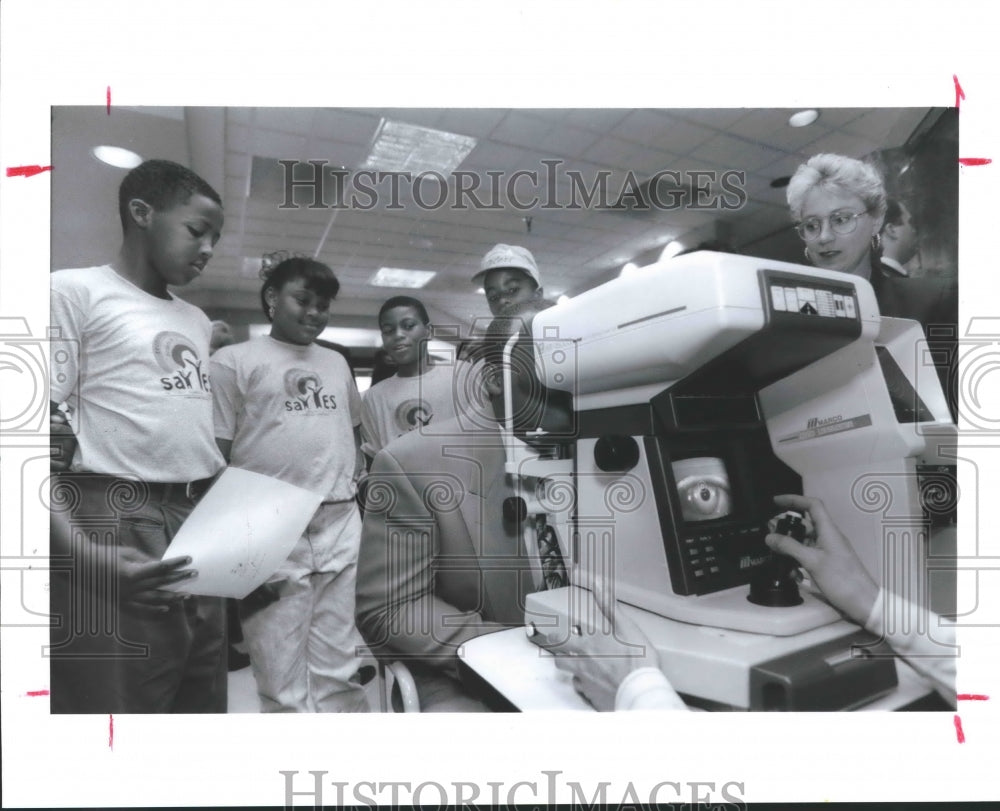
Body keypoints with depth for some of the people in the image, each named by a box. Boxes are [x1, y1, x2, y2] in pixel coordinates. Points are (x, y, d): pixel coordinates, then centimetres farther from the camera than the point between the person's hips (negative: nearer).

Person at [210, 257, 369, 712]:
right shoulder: (234, 361, 0)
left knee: (339, 674, 14)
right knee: (284, 686, 3)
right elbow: (213, 460, -3)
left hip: (341, 530, 5)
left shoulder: (336, 363, 16)